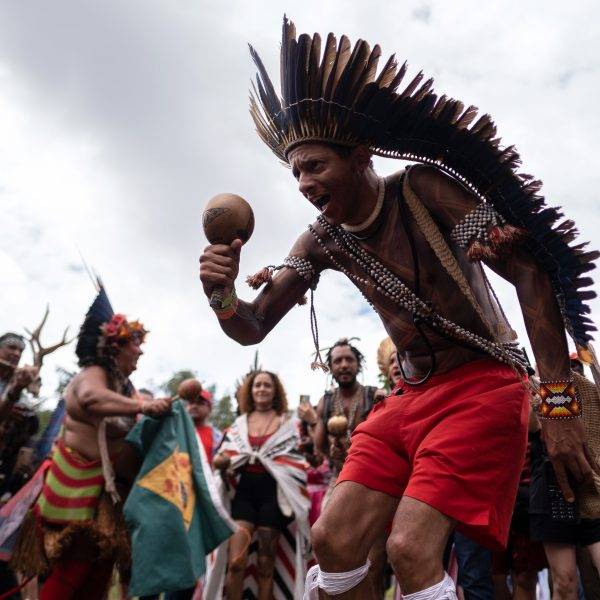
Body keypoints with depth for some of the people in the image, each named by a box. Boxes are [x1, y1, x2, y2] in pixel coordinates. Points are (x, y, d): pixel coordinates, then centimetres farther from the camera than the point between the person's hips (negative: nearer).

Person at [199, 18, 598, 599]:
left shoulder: (423, 188, -13)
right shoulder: (321, 241, 2)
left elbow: (531, 274, -14)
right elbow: (253, 328, 3)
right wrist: (222, 294, -21)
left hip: (483, 385, -5)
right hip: (408, 398, 6)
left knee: (411, 548, -19)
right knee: (332, 539, -2)